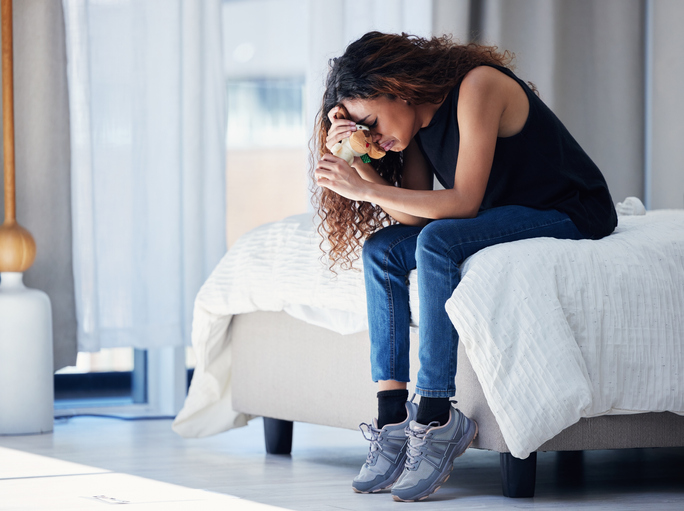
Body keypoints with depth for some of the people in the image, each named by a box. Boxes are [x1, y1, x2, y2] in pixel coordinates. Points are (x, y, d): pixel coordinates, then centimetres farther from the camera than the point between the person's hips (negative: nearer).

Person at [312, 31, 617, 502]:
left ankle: (436, 418, -28)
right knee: (381, 250, -5)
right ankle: (393, 420, -12)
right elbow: (414, 216, -4)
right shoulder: (414, 122, 3)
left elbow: (465, 202, -26)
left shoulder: (478, 85, -22)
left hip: (572, 212, -9)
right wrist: (359, 162, -15)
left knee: (437, 243, -30)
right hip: (503, 218, 9)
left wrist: (365, 190, -26)